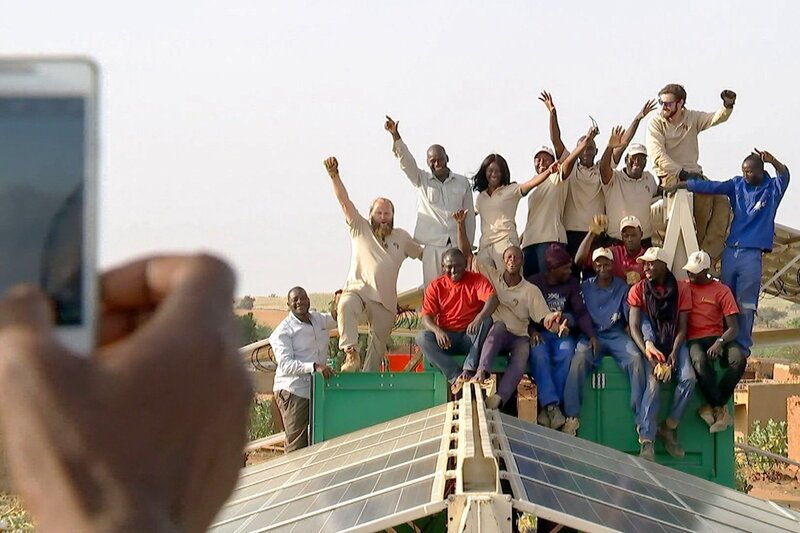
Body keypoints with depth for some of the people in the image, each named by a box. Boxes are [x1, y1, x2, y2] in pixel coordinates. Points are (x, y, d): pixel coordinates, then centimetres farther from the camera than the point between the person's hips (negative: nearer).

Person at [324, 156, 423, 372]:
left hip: (386, 299, 4)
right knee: (346, 306, -38)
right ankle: (352, 354, -43)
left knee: (378, 346, 4)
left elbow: (423, 253, 28)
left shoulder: (401, 237, 18)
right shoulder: (360, 229, 9)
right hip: (358, 288, -4)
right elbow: (345, 202, -2)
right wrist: (334, 176, -13)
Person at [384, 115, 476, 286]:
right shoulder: (421, 180, 10)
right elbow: (406, 161, -5)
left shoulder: (462, 183, 11)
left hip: (458, 246, 1)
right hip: (432, 246, -1)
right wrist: (395, 136, -20)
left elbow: (470, 216, 12)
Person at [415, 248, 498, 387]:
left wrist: (479, 318, -40)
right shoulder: (435, 286, 5)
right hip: (447, 338, 1)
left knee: (486, 321, -30)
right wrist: (437, 331, -26)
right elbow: (426, 317, -3)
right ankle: (455, 376, -34)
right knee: (422, 337, -26)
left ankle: (469, 370, -34)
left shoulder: (477, 279, 0)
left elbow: (492, 299, -19)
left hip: (471, 336, -1)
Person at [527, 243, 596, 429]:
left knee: (566, 353, -31)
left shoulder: (572, 283, 7)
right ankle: (552, 406, -40)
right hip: (538, 332, -2)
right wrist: (532, 331, -22)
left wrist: (591, 335, -14)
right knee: (539, 355, -35)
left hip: (561, 333, 2)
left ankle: (547, 407, -30)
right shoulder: (533, 283, -2)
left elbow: (581, 312, 2)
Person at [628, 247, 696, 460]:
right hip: (650, 343, -1)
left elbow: (682, 327, 0)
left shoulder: (681, 290, 3)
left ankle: (669, 428, -9)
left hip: (675, 342, 1)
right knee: (653, 383, -26)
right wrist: (647, 352, -20)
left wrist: (674, 353, -17)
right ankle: (646, 442, -30)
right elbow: (634, 327, -4)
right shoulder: (638, 290, 2)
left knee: (688, 379, -26)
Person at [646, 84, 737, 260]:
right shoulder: (656, 123, -3)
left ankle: (708, 251, -8)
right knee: (704, 195, -30)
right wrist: (683, 174, -20)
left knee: (722, 203, -12)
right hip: (669, 175, -6)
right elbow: (658, 156, -13)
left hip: (693, 173, 6)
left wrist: (727, 106, -29)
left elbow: (716, 118, -7)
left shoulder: (692, 118, 9)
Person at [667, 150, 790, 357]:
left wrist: (773, 161, -38)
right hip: (730, 251, 3)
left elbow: (784, 176, -17)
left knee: (746, 306, -4)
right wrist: (680, 185, 2)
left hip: (752, 254, -3)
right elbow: (710, 187, 7)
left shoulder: (772, 189, 2)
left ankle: (742, 347, -1)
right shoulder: (737, 185, 9)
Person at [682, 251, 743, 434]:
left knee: (739, 359, -31)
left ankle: (714, 408, -21)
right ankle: (721, 410, -25)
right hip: (693, 339, -1)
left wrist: (720, 343, -19)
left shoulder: (722, 291, 9)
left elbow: (733, 328, 1)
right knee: (700, 362, -37)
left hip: (717, 338, 1)